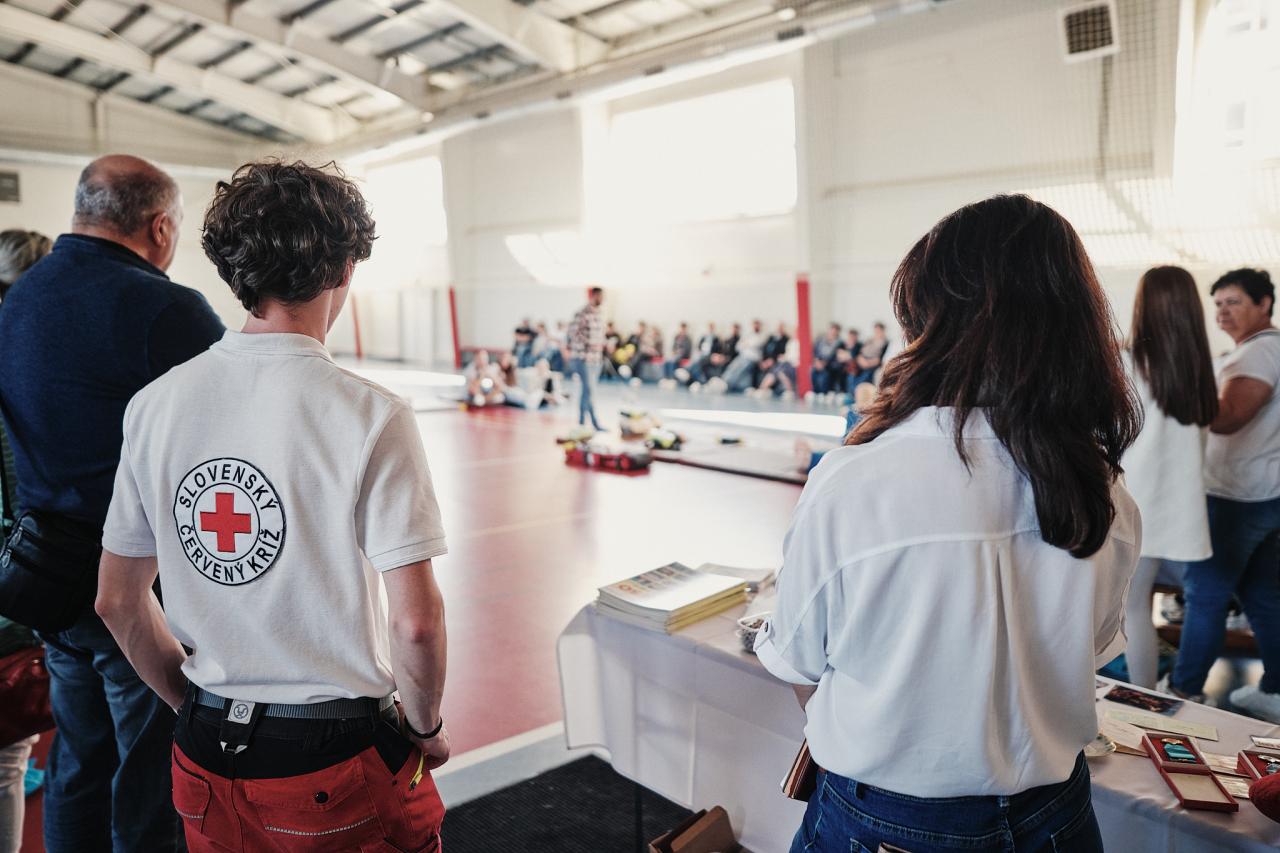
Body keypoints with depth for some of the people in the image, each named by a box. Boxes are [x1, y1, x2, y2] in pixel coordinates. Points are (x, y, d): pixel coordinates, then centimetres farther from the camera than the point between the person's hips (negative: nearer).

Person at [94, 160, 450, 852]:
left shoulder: (153, 406, -4)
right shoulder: (371, 416, -19)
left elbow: (118, 600, 3)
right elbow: (414, 620, -20)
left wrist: (196, 705, 15)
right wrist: (426, 725, -2)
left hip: (207, 758, 5)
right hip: (340, 756, -4)